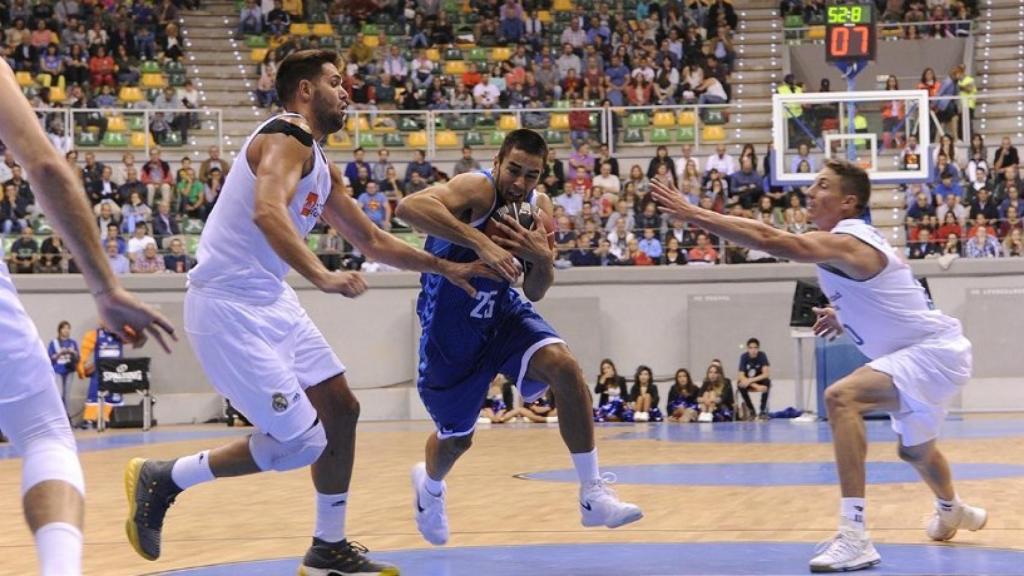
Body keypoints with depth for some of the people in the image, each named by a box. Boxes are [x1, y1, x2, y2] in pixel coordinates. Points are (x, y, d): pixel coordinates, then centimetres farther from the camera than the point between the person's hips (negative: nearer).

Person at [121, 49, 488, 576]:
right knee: (300, 443, -11)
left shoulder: (321, 167, 17)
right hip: (228, 307, -10)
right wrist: (322, 276, -44)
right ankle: (161, 479, 3)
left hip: (271, 301, 10)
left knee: (340, 409, 12)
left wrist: (443, 268, 22)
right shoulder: (285, 140, -14)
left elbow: (373, 242, 27)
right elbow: (267, 212, -35)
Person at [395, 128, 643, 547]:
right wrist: (480, 242, -51)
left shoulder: (539, 208, -5)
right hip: (450, 326, -4)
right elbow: (409, 207, -46)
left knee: (565, 367, -23)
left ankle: (593, 495, -17)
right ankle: (429, 486, 48)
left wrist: (543, 257, -21)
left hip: (502, 312, 5)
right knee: (455, 440, 9)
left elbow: (535, 292, 1)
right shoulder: (477, 190, -26)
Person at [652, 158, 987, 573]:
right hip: (931, 352, 11)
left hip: (934, 351, -11)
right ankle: (952, 511, 67)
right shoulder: (854, 241, 9)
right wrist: (844, 316, 10)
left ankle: (854, 536, -36)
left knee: (842, 398, -31)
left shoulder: (845, 244, -22)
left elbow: (769, 240, -36)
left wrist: (693, 214, -36)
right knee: (914, 449, 34)